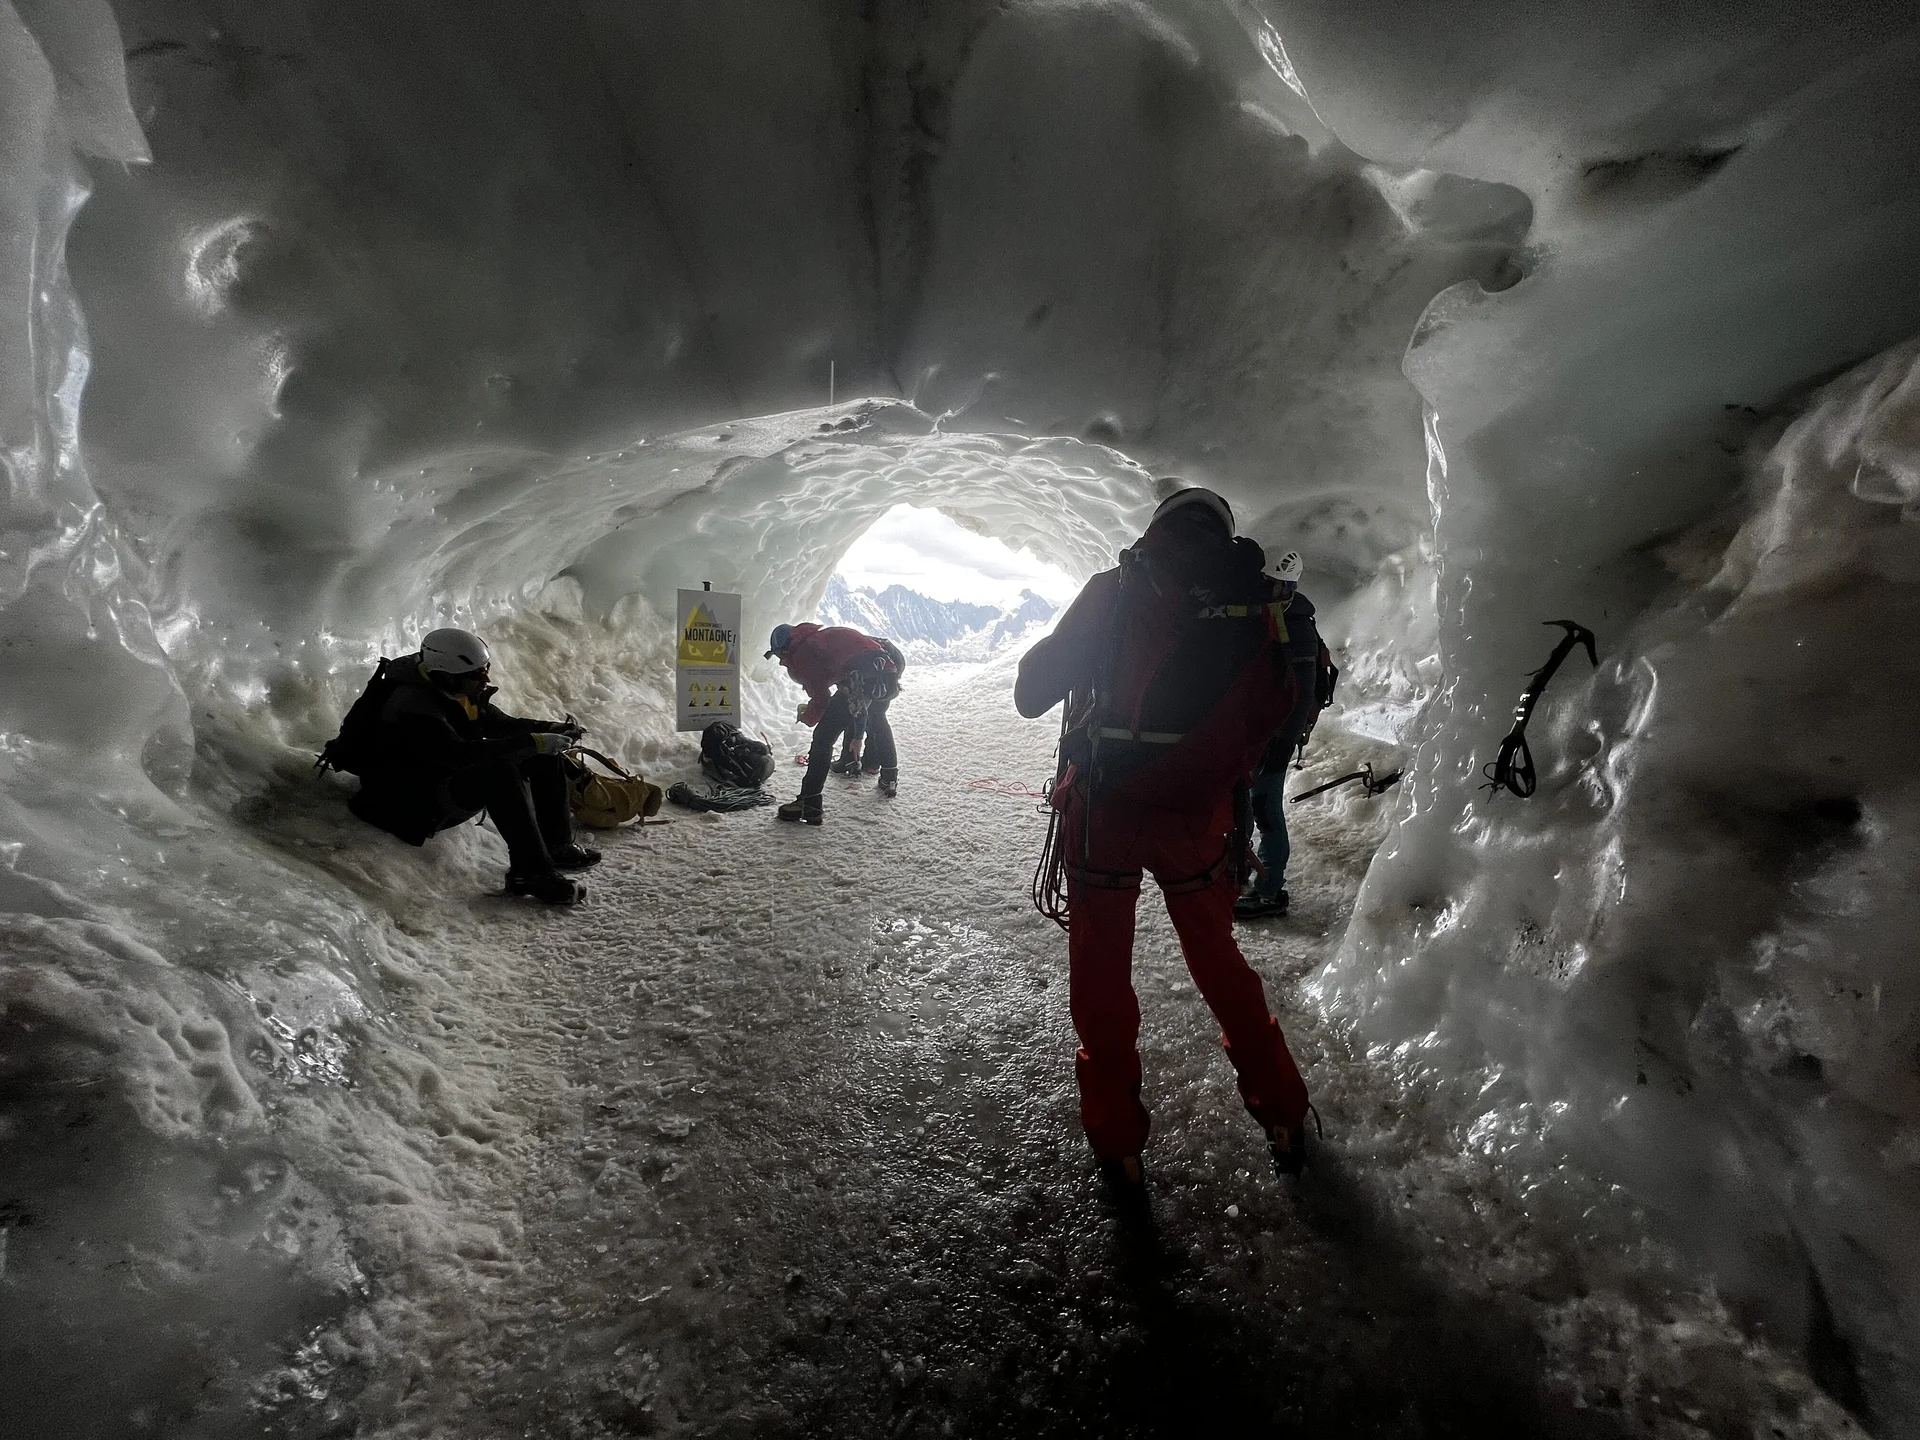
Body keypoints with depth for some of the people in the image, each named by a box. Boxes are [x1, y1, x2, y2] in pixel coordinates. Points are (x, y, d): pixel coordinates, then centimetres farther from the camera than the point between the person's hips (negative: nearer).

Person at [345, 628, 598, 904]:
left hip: (452, 780, 9)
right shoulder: (412, 707, -25)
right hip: (416, 807, -9)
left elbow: (501, 724, 10)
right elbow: (460, 754, -36)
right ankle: (531, 872, -34)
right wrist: (534, 742, -37)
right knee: (500, 773, -35)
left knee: (543, 756, -1)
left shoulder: (464, 691, 1)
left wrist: (549, 728, -10)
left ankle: (556, 845, 2)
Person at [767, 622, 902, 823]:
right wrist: (812, 708, 38)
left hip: (862, 677, -9)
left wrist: (807, 717, 23)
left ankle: (809, 805, -2)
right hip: (888, 673, 9)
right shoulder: (821, 635, 31)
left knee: (824, 736, 0)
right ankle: (890, 781, 48)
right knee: (877, 720, 37)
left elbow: (820, 697, 4)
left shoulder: (800, 653, 6)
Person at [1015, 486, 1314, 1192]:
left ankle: (1117, 1143, 22)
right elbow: (1269, 722, 7)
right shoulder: (1251, 609, 3)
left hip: (1101, 812, -2)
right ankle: (1282, 1115, 36)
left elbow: (1033, 688, -4)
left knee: (1101, 976, 14)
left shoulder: (1114, 591, -3)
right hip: (1196, 819, 3)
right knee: (1219, 963, 23)